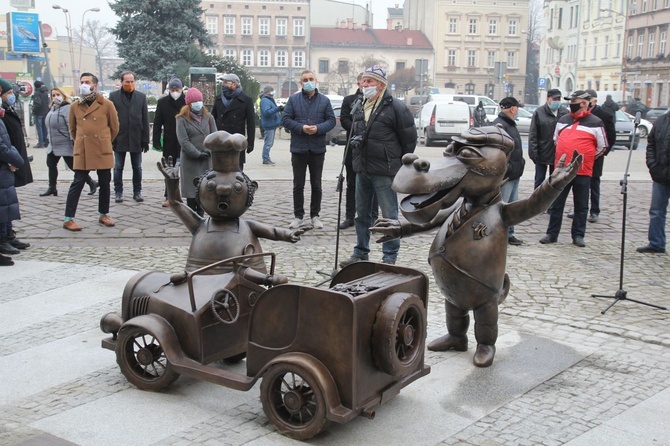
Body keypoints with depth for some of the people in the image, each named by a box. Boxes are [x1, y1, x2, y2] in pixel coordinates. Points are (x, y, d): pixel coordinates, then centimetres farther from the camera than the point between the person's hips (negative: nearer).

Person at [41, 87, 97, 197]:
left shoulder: (67, 108, -17)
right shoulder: (53, 108, 13)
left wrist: (73, 142, -24)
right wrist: (49, 138, 25)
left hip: (65, 145, -9)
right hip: (53, 145, 9)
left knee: (73, 166, -4)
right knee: (51, 164, 11)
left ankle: (91, 183, 8)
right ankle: (52, 188, 22)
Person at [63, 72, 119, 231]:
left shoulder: (107, 105, -2)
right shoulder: (75, 106, 4)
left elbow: (114, 128, 8)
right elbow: (72, 129, 18)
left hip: (103, 151, 0)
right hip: (82, 152, 0)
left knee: (105, 183, 8)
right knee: (77, 184, -2)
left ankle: (103, 215, 23)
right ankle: (68, 219, 2)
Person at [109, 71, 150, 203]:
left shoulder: (141, 96, 4)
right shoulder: (114, 96, 1)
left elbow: (145, 120, 3)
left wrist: (145, 140, 0)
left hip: (136, 139, 1)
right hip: (119, 138, -1)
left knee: (137, 167, 7)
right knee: (118, 167, 5)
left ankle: (137, 192, 17)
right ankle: (118, 192, 14)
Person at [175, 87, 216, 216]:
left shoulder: (208, 117, 10)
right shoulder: (182, 119, -1)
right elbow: (184, 141, -9)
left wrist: (208, 152, -9)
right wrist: (198, 154, -13)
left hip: (206, 161, 3)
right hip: (190, 161, -3)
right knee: (191, 190, -2)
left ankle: (200, 214, 13)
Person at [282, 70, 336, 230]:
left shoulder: (324, 100, 4)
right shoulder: (293, 99, 2)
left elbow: (331, 120, 1)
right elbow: (285, 119, -2)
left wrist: (318, 128, -16)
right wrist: (301, 128, -16)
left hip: (318, 149, 1)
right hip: (298, 148, 0)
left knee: (316, 185, 9)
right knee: (298, 185, 6)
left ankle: (315, 215, 19)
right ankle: (298, 216, 15)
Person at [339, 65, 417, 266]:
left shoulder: (395, 107, -10)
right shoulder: (360, 108, 12)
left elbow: (409, 139, -6)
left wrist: (401, 165, -1)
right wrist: (354, 140, 4)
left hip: (384, 172, -7)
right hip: (362, 170, 8)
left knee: (389, 215, 0)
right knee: (361, 213, 15)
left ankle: (390, 257, 9)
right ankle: (360, 253, 26)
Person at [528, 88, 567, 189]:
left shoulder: (565, 113, 0)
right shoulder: (539, 112, -5)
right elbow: (532, 135, -6)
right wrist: (533, 153, -11)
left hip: (558, 155, 2)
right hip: (542, 154, -2)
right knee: (539, 181, 6)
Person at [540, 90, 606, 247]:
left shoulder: (595, 123, -2)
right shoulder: (563, 120, 9)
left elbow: (602, 147, 5)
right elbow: (556, 139, 24)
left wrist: (585, 158, 10)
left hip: (582, 171, -3)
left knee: (581, 206, 6)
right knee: (556, 204, 7)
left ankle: (578, 235, 15)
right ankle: (552, 234, 15)